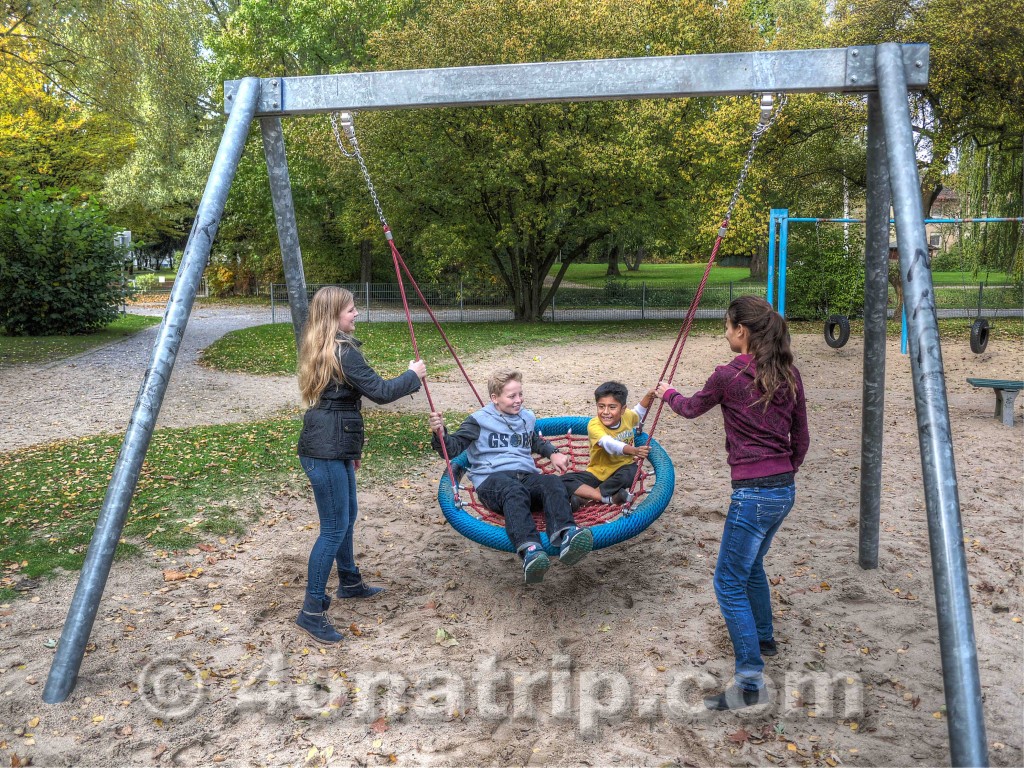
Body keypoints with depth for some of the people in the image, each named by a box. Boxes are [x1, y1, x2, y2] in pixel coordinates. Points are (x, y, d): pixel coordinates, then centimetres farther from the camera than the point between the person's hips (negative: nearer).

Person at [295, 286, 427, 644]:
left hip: (333, 447, 10)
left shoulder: (321, 348, 13)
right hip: (326, 452, -10)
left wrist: (350, 449, 26)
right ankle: (312, 611, 4)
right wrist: (413, 376, 0)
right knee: (334, 528, -4)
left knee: (347, 517, 23)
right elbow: (379, 391, -17)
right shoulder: (342, 351, -17)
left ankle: (349, 582, 40)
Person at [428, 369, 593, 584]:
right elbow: (453, 448, 4)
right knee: (514, 491, -42)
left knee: (552, 483, -33)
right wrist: (440, 434, -17)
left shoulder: (527, 417, 27)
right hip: (492, 478, -4)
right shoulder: (479, 421, 10)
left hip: (526, 475, 5)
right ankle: (529, 550, -67)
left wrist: (553, 453, 30)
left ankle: (566, 535, -61)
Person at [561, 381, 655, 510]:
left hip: (621, 470, 2)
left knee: (632, 471, -35)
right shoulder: (594, 425, -24)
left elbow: (638, 413, 21)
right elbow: (609, 444, -44)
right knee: (563, 481, -25)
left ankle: (584, 497, -28)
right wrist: (633, 450, -61)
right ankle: (610, 498, -34)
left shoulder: (628, 416, -7)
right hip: (598, 474, -2)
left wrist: (648, 396, 3)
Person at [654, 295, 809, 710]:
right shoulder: (789, 374, 5)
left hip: (753, 492, -8)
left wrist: (668, 394, 28)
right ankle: (763, 637, 46)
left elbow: (693, 408, 8)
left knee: (729, 583, 1)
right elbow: (801, 438, 12)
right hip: (784, 489, 8)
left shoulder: (728, 375, -13)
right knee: (751, 564, 28)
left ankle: (750, 682, 0)